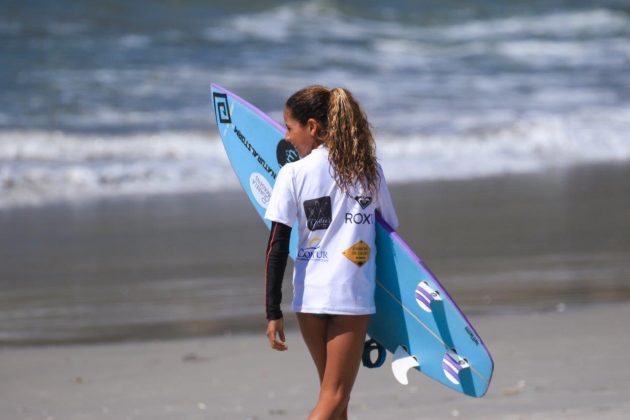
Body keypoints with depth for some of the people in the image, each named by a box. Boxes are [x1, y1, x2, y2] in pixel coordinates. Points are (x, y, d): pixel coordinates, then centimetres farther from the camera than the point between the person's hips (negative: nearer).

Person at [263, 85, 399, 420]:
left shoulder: (293, 173, -5)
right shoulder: (369, 169, 3)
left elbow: (277, 246, -8)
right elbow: (390, 228, 13)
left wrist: (273, 312, -6)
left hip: (310, 295, 0)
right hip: (354, 294, 0)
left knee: (332, 393, 16)